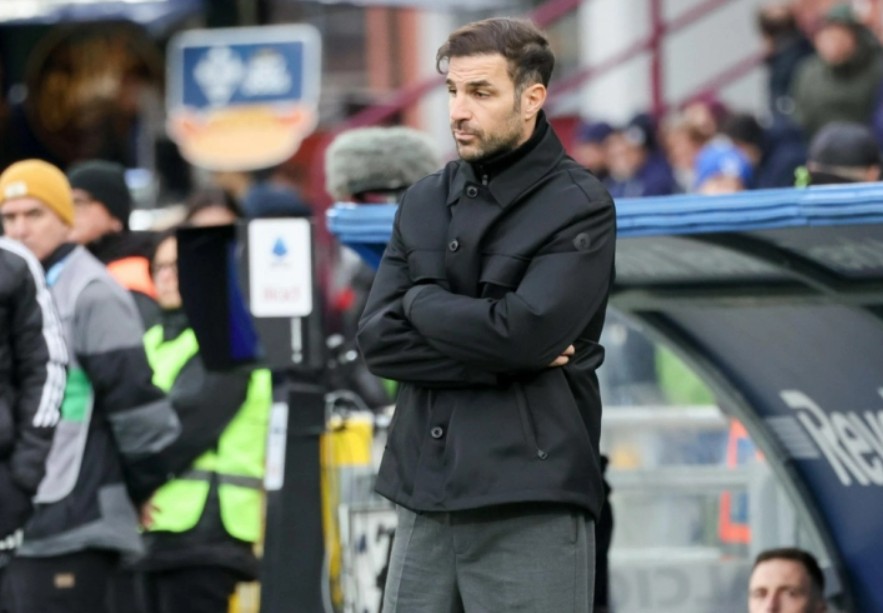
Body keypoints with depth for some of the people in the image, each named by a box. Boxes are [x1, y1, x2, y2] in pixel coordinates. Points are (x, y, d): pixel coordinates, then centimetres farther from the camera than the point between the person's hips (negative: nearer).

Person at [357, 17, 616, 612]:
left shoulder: (578, 206, -4)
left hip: (530, 509, -6)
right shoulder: (424, 203, 13)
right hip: (425, 501, 6)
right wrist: (500, 358, -10)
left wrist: (423, 300, -2)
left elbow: (524, 330, -17)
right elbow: (378, 338, 2)